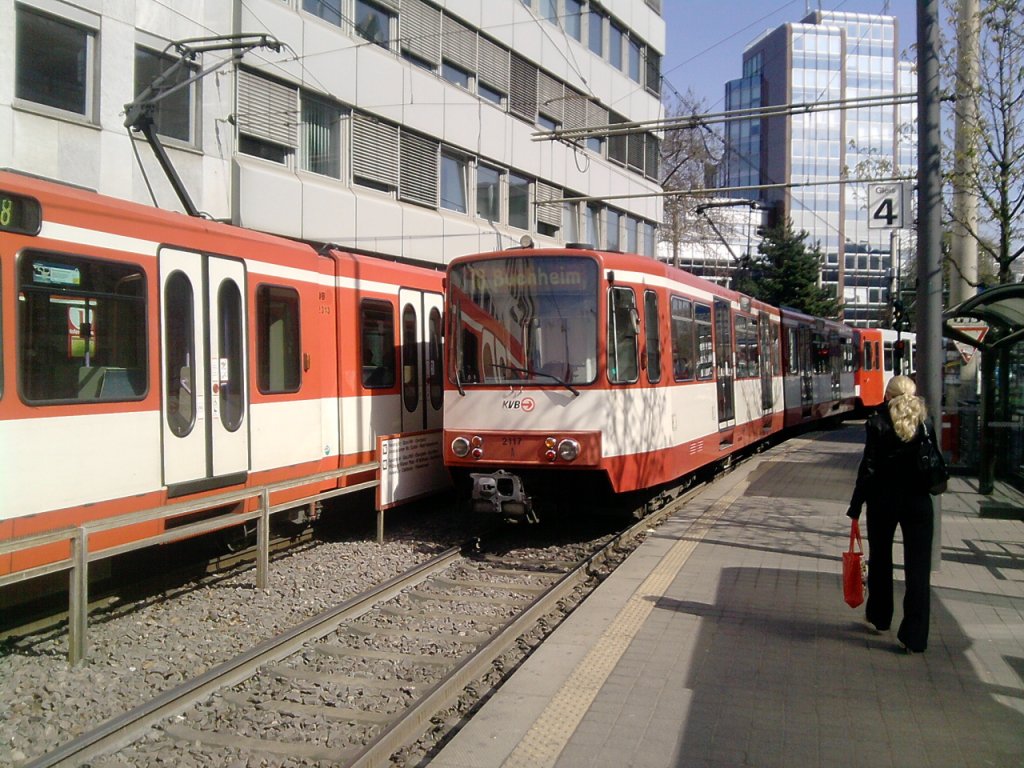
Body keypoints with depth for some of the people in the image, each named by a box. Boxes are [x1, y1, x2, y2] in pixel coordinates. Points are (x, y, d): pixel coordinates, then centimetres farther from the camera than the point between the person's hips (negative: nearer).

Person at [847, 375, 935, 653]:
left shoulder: (878, 422, -9)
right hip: (918, 502, 1)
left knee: (880, 560, 18)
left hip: (883, 500, -1)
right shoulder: (926, 421, 0)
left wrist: (856, 506, -6)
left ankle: (879, 618, 34)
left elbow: (869, 467, -10)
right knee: (918, 568, 2)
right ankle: (914, 637, -1)